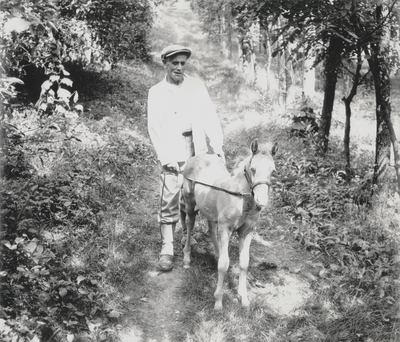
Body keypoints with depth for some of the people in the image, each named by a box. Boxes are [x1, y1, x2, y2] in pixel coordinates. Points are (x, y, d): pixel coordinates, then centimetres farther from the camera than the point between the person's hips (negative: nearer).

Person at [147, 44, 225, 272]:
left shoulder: (197, 85, 8)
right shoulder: (156, 92, 4)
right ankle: (167, 250, 3)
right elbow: (155, 127, -1)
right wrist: (166, 157, -11)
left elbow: (210, 116, 3)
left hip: (199, 152, 2)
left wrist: (218, 145, -8)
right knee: (169, 202, -4)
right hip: (172, 156, -2)